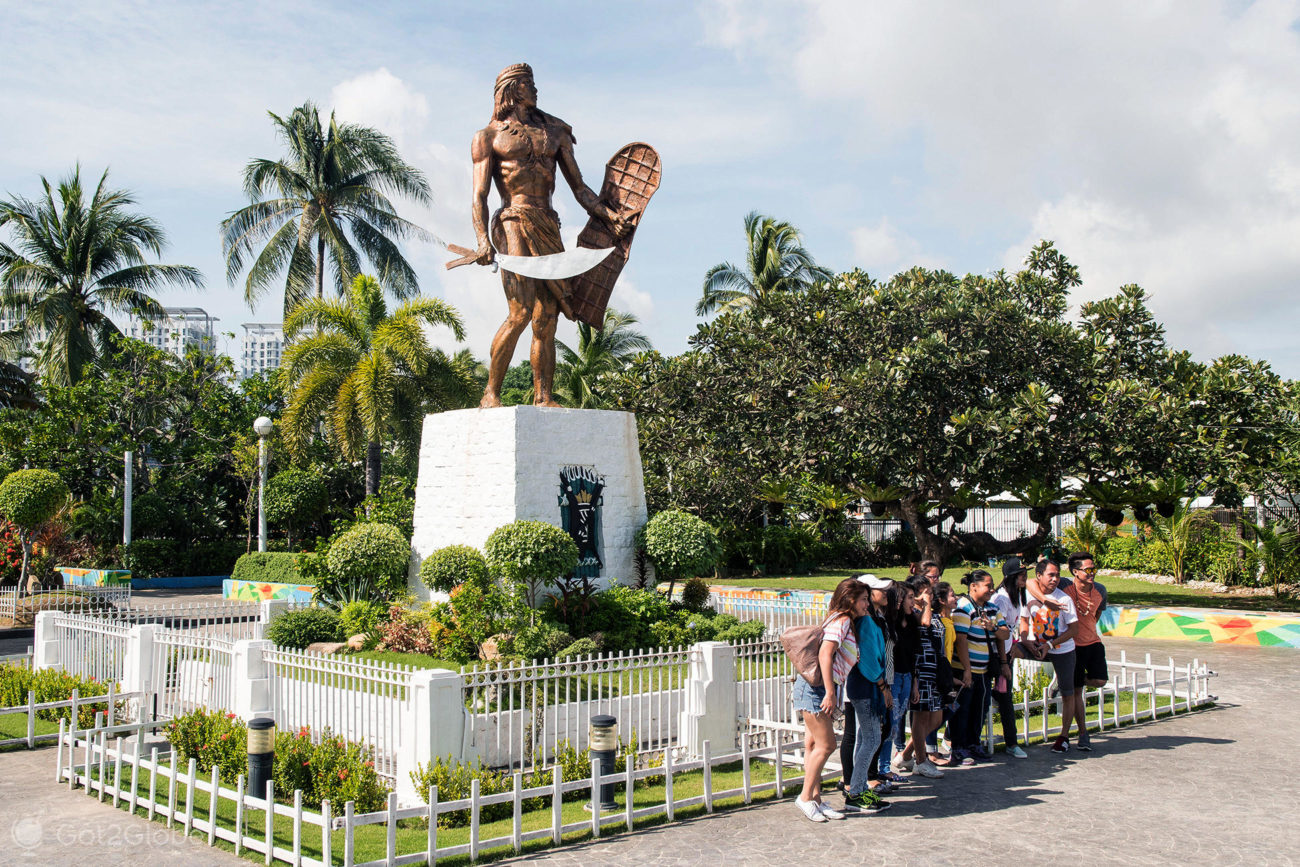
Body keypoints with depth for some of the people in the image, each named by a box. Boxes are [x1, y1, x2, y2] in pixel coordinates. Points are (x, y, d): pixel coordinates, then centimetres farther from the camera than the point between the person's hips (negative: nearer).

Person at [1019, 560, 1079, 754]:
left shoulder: (1064, 599, -15)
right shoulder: (1027, 596, -7)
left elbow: (1074, 628, -14)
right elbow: (1024, 620, 7)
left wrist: (1051, 644, -21)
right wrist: (1027, 642, -11)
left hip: (1062, 650, -3)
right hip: (1037, 647, 3)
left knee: (1067, 693, 2)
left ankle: (1064, 736, 14)